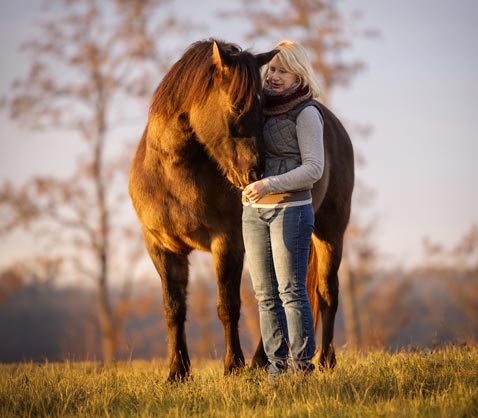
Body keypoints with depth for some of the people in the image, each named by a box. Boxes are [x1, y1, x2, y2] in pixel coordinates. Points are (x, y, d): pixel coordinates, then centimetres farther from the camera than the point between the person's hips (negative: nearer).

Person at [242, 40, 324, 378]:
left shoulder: (306, 113, -7)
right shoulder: (261, 109, 13)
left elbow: (313, 168, -14)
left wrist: (269, 185, -22)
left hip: (291, 209, -7)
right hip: (253, 211, 7)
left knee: (291, 291, -6)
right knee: (266, 295, 7)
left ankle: (301, 364, -1)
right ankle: (278, 365, 11)